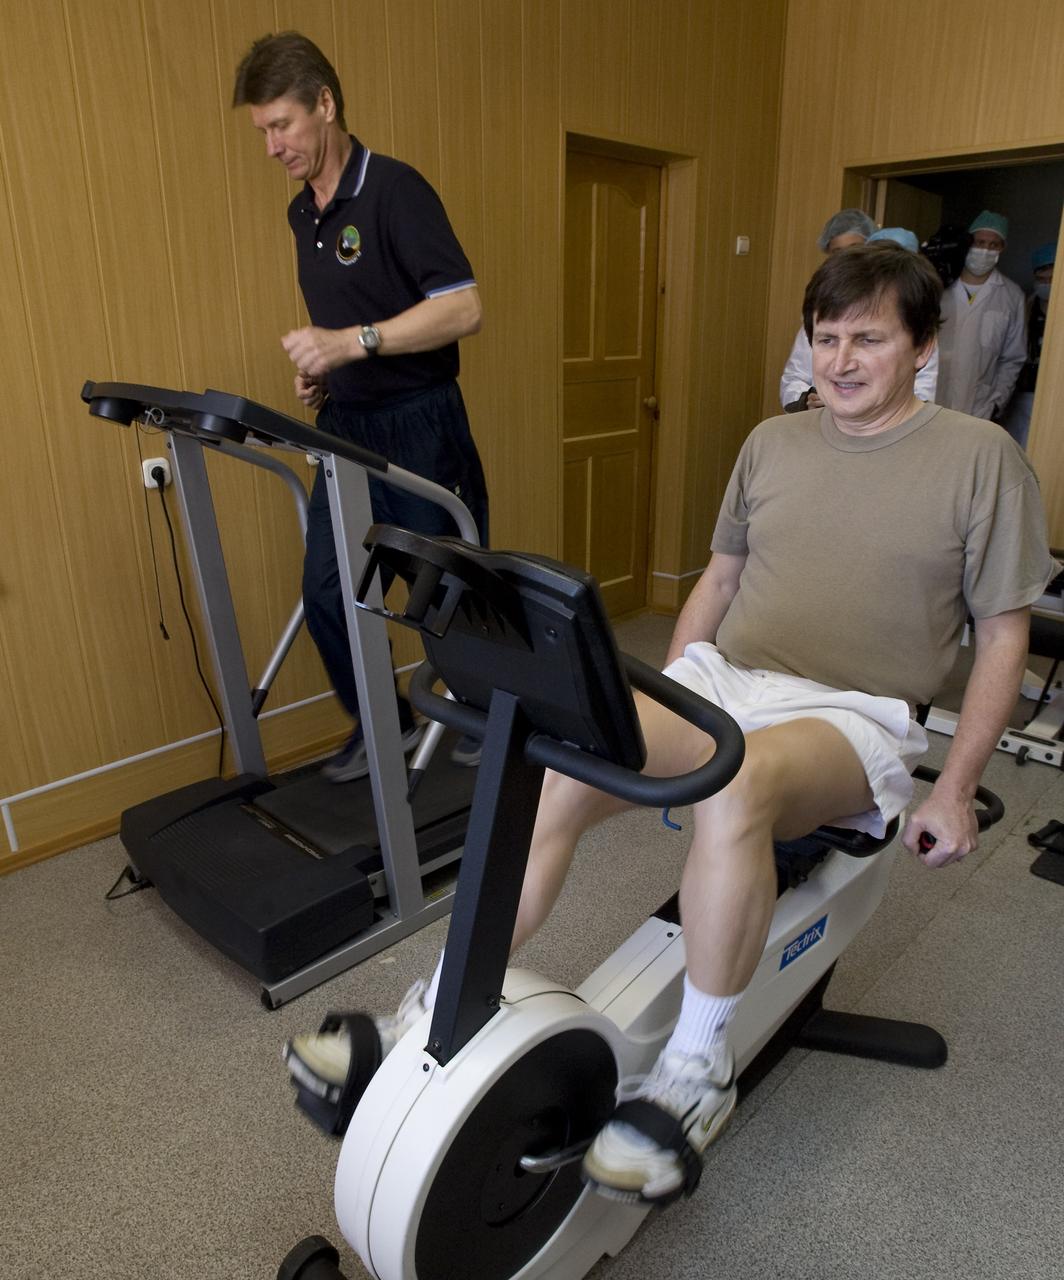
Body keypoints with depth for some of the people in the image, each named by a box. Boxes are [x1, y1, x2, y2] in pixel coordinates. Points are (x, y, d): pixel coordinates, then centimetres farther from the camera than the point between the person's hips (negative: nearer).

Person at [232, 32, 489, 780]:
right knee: (326, 591, 6)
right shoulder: (302, 213, 13)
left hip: (418, 427, -8)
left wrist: (351, 343, -26)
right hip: (345, 428, 8)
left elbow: (463, 309, -21)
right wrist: (319, 368, 5)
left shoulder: (395, 189, -12)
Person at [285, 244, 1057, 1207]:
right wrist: (659, 709, 15)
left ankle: (697, 1073, -15)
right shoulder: (773, 443, 15)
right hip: (720, 680, 4)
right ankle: (435, 1022, -12)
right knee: (565, 766, -25)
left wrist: (955, 789, -1)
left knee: (737, 781, -38)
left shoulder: (981, 458, 4)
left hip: (854, 716, -3)